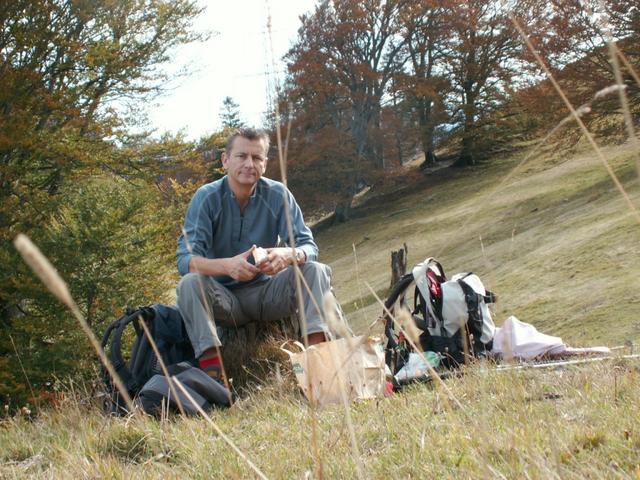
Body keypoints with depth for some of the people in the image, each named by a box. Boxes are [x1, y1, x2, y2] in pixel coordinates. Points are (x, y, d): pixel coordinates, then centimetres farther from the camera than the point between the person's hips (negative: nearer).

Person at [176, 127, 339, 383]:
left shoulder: (278, 194, -6)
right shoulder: (207, 198, -12)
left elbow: (308, 246, -11)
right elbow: (186, 259, -22)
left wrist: (290, 255, -38)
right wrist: (227, 265, -43)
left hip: (266, 294, 2)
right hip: (224, 299, -2)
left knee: (315, 270, -20)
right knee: (189, 283, -31)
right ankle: (212, 370, -40)